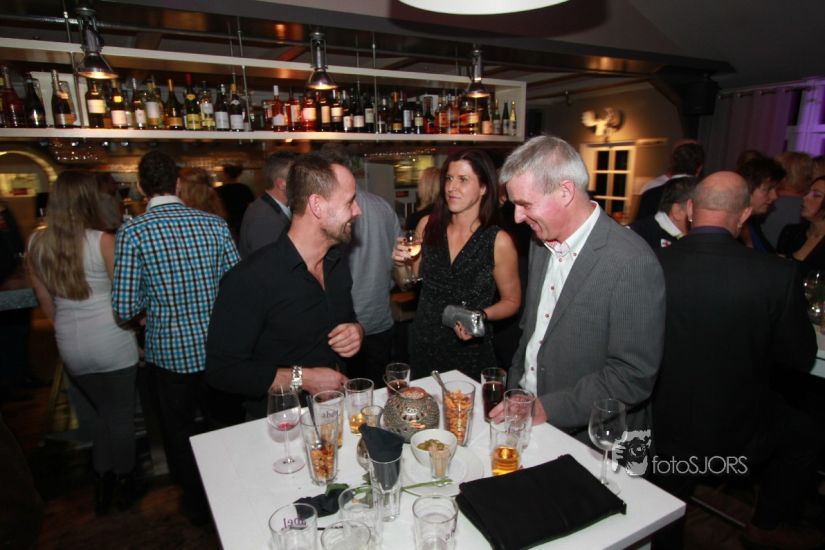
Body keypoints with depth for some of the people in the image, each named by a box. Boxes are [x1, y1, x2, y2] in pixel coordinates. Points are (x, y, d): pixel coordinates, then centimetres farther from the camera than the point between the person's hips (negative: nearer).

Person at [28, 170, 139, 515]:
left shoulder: (37, 244, 0)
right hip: (112, 342, -5)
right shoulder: (102, 241, -16)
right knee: (121, 415, 14)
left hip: (71, 347, 5)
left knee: (101, 411, 24)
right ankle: (124, 483, 31)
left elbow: (46, 303, 9)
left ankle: (102, 482, 33)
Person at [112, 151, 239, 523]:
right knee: (223, 424, 24)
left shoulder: (132, 232, -14)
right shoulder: (214, 224, -8)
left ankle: (196, 504, 39)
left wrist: (155, 295, 6)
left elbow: (125, 308, -14)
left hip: (170, 352, -2)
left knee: (180, 434, 21)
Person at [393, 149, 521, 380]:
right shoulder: (428, 225, -5)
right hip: (423, 347, 3)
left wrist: (481, 315, -20)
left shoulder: (499, 242, -14)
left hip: (471, 354, -3)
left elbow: (511, 301, -3)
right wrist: (401, 264, -13)